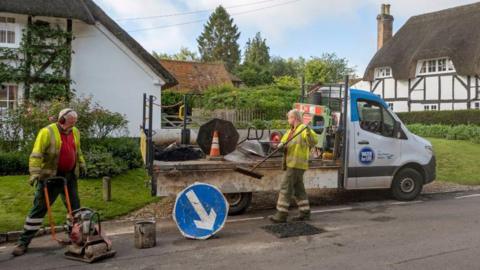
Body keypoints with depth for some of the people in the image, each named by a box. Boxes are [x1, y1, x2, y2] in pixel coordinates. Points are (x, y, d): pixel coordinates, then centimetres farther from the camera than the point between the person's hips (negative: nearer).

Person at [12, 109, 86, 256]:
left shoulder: (75, 132, 6)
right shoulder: (47, 132, -15)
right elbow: (36, 155, -20)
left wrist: (81, 164, 17)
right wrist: (35, 175, -26)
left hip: (70, 176, 6)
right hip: (50, 177, -6)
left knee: (75, 207, 12)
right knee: (39, 208, -1)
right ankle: (23, 242, 8)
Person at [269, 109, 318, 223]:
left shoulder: (303, 129, -12)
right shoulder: (291, 130, 17)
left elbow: (314, 141, -24)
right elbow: (284, 140, 16)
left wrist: (309, 132, -44)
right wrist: (281, 144, -8)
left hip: (296, 164, -10)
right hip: (292, 164, 10)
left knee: (286, 188, -9)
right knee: (298, 188, 13)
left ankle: (281, 215, -5)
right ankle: (305, 213, 20)